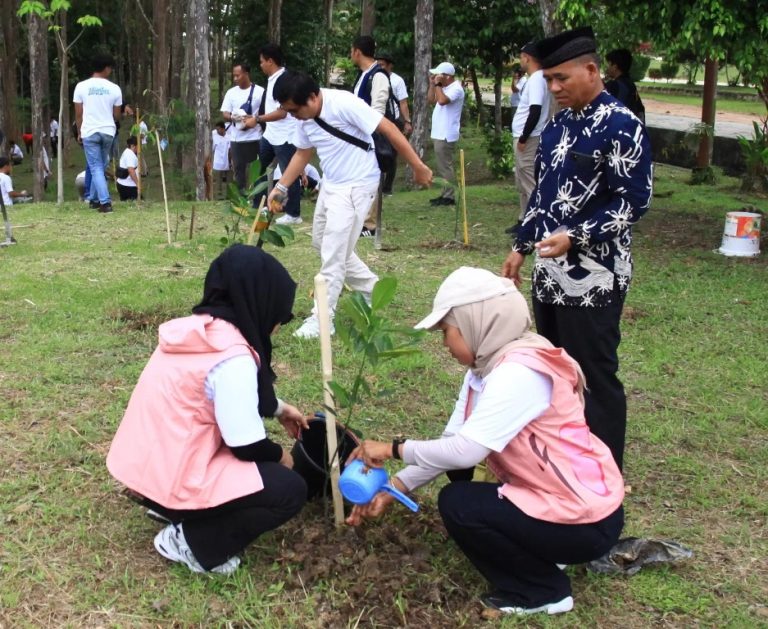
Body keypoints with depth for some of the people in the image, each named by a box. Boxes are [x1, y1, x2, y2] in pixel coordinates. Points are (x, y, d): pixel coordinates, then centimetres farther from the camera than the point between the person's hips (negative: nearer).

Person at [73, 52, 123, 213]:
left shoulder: (81, 86, -4)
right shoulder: (114, 88, -2)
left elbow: (78, 113, 0)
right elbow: (116, 115, 6)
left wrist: (79, 132, 13)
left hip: (89, 132, -1)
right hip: (108, 131, 2)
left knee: (96, 168, -1)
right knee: (100, 167, 17)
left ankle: (105, 202, -12)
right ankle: (94, 199, 23)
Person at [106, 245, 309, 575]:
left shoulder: (199, 329, 3)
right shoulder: (232, 358, -24)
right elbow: (247, 446, -17)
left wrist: (279, 408, 25)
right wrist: (280, 456, 4)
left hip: (146, 466, 9)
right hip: (168, 480, -9)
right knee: (290, 490, -4)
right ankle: (191, 541, 0)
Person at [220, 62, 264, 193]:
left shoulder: (259, 91, -1)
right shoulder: (231, 92, 11)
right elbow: (225, 114, 8)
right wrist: (233, 118, -14)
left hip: (255, 138, -4)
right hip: (237, 138, 4)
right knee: (239, 168, 6)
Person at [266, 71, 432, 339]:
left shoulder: (344, 104, -25)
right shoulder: (304, 118, -1)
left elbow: (389, 129, -22)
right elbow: (303, 153, 15)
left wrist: (418, 167, -19)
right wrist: (281, 187, 8)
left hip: (356, 186, -9)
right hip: (330, 185, 9)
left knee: (333, 254, -9)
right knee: (321, 242, 19)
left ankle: (321, 319, 0)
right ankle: (371, 289, 32)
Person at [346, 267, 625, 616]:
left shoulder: (520, 372, -26)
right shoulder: (485, 368, 3)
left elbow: (464, 450, -31)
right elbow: (451, 442, 3)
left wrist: (394, 449, -18)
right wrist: (393, 489, -3)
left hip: (585, 520, -9)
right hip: (547, 493, 9)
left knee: (457, 504, -13)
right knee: (458, 466, 9)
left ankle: (543, 591, 5)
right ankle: (536, 552, 19)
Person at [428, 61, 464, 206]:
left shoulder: (456, 89, -15)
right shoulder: (445, 88, 17)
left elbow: (442, 100, -30)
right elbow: (431, 100, 18)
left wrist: (438, 84, -19)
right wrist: (432, 84, 8)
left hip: (445, 136, -10)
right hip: (440, 134, 10)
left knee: (445, 167, -8)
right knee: (443, 167, 13)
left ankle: (449, 197, -5)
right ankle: (445, 194, 19)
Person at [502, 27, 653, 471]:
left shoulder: (621, 126, -12)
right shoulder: (558, 125, 12)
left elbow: (634, 202, -16)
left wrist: (575, 238, -23)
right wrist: (522, 247, 17)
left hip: (594, 279, -8)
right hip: (550, 273, 8)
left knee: (597, 378, 2)